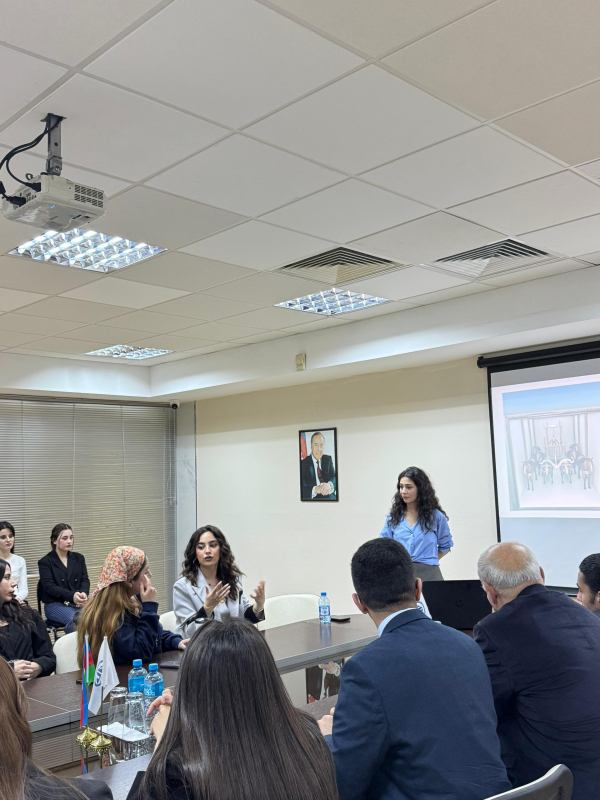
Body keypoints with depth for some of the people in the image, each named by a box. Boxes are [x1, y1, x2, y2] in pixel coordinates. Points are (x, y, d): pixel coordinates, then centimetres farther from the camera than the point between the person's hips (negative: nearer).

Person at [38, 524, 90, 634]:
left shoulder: (78, 558, 19)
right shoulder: (45, 562, 5)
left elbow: (85, 580, 10)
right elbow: (49, 587, -7)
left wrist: (84, 593, -16)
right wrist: (72, 595, -24)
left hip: (79, 603, 3)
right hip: (55, 604, -3)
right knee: (74, 619, -36)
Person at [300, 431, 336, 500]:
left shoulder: (328, 459, 13)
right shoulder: (303, 463, 1)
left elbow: (334, 477, -2)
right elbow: (302, 488, -11)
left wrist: (330, 485, -25)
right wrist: (315, 489, -31)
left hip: (330, 498, 4)